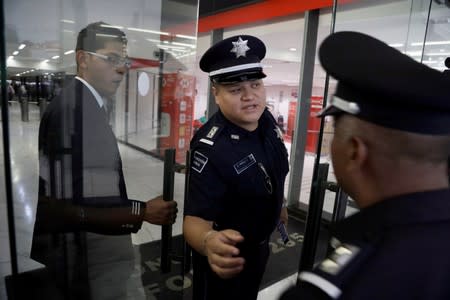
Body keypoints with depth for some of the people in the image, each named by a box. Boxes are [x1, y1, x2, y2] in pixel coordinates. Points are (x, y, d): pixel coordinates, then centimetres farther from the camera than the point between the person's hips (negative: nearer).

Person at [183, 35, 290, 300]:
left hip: (261, 244, 7)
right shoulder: (211, 148, -34)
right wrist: (210, 240, -59)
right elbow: (196, 218, -38)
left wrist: (278, 205, 19)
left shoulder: (267, 120, -11)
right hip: (228, 256, -7)